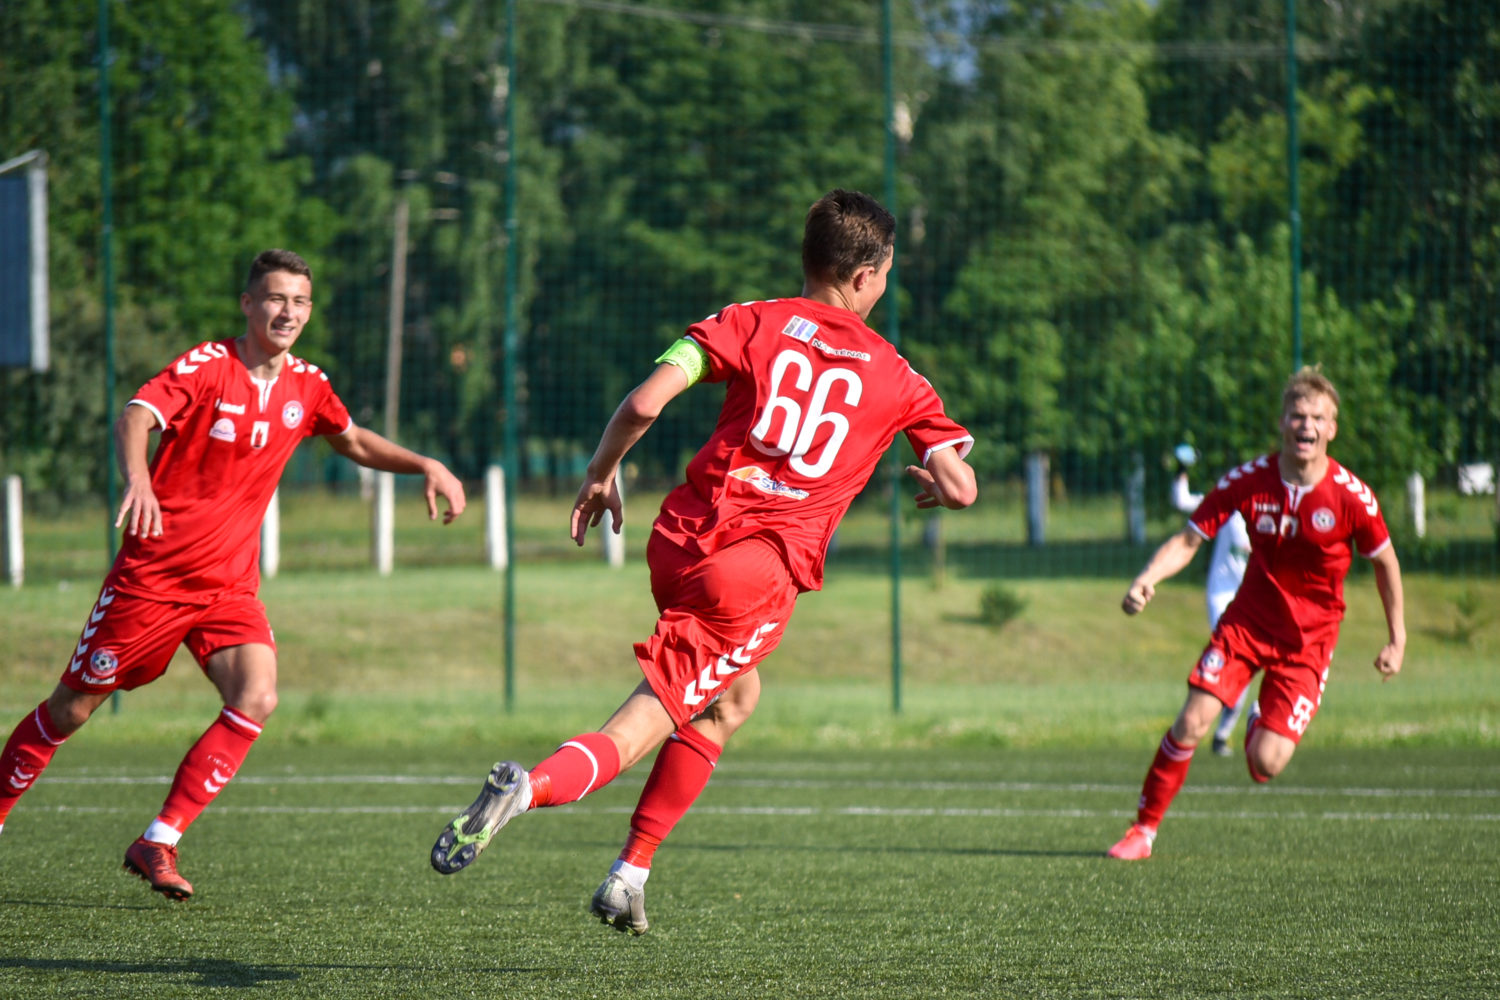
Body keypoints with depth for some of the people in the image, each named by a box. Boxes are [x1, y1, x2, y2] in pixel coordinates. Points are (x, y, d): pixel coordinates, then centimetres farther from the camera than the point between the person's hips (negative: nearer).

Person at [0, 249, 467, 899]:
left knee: (256, 699, -19)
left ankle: (158, 843, -13)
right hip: (152, 572, -4)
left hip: (231, 585, 4)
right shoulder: (206, 367, -13)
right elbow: (134, 419, -29)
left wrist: (426, 467, 6)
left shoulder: (305, 387, 5)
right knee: (73, 708, 4)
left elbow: (355, 442, 22)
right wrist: (138, 480, -50)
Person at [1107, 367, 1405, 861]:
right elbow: (1189, 539, -6)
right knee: (1192, 722, -16)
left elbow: (1384, 560, 1)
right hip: (1248, 617, 1)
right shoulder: (1248, 481, -12)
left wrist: (1397, 639, 6)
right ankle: (1144, 828, 2)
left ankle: (1261, 727, 29)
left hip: (1309, 637, -1)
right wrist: (1147, 578, -25)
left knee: (1265, 764, -11)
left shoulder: (1351, 496, -15)